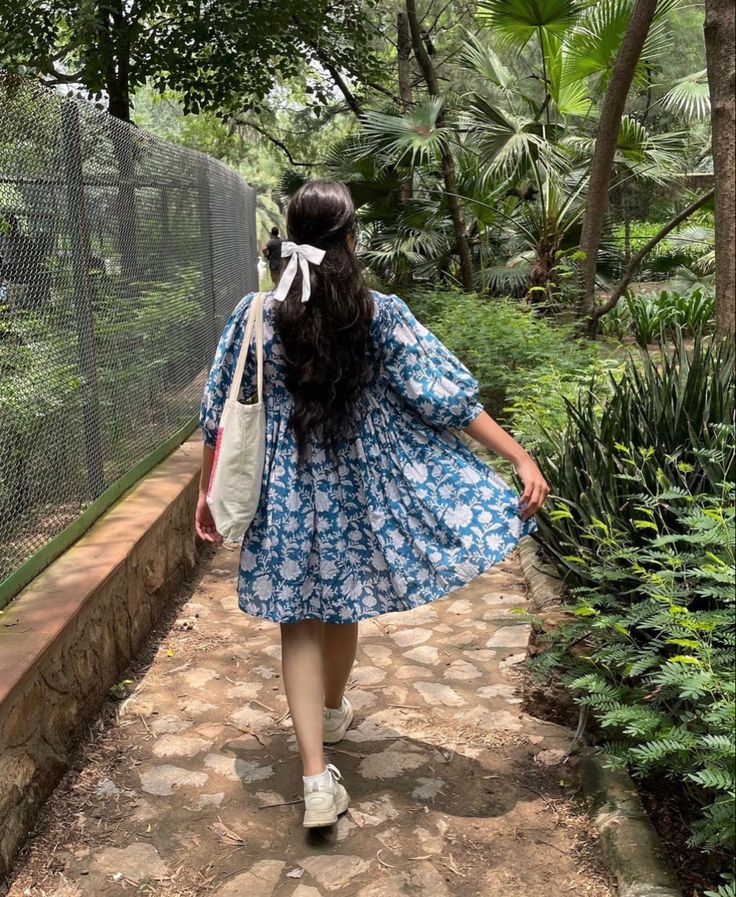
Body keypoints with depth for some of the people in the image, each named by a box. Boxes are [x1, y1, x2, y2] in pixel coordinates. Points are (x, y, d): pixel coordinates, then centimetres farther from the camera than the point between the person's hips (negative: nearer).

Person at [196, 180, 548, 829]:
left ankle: (317, 778, 1)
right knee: (343, 603, 22)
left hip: (285, 485, 0)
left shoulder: (256, 315, -8)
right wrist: (522, 459, -10)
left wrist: (209, 492, 10)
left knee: (300, 618, 7)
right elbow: (447, 397, -14)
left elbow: (222, 414, -2)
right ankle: (333, 712, 47)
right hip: (358, 482, 1)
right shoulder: (381, 314, -12)